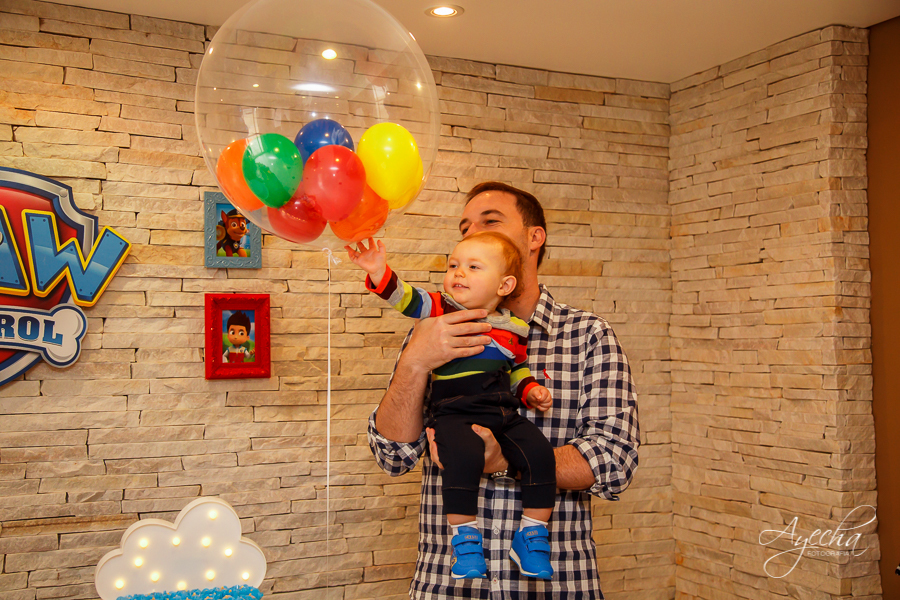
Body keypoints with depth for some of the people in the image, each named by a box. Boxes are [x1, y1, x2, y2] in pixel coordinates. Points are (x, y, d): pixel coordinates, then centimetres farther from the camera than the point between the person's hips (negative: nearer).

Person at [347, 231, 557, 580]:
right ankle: (464, 538, -13)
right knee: (464, 457, -32)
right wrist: (381, 275, -26)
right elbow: (406, 298, -9)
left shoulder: (513, 330, 13)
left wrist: (530, 390, 10)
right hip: (453, 412, -4)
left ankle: (531, 536, 2)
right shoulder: (442, 310, 4)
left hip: (503, 412, 4)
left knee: (540, 453, -16)